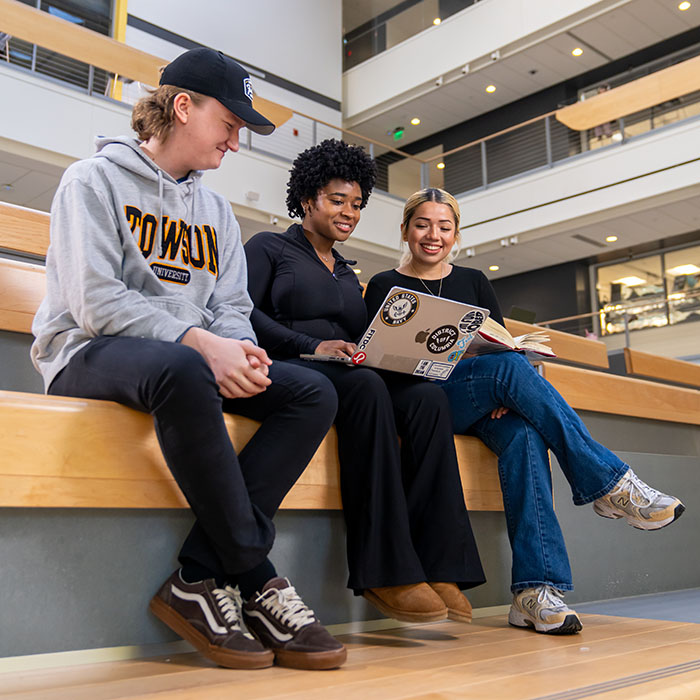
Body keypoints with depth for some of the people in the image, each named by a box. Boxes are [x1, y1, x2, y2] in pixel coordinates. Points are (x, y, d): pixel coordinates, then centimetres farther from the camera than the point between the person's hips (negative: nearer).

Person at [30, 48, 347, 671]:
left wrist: (238, 350, -13)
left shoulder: (217, 211, 21)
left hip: (189, 361, 7)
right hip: (89, 356, -6)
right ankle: (259, 584, -27)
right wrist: (198, 342, -25)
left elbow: (233, 308, 12)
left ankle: (201, 577, -24)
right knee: (180, 370, -41)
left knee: (313, 393, -16)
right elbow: (96, 302, -13)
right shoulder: (95, 179, 1)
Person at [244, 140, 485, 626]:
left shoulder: (348, 274, 32)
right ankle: (385, 573, -38)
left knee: (428, 397, -25)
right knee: (364, 385, -38)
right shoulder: (269, 247, 13)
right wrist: (312, 346, -17)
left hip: (350, 375, 6)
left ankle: (439, 567, -32)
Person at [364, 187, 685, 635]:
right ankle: (610, 483, -27)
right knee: (510, 366, -31)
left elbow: (507, 344, 13)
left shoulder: (474, 283, 20)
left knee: (524, 433, -32)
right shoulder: (385, 287, 10)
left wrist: (509, 391, -12)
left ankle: (536, 590, -37)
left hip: (489, 404, 3)